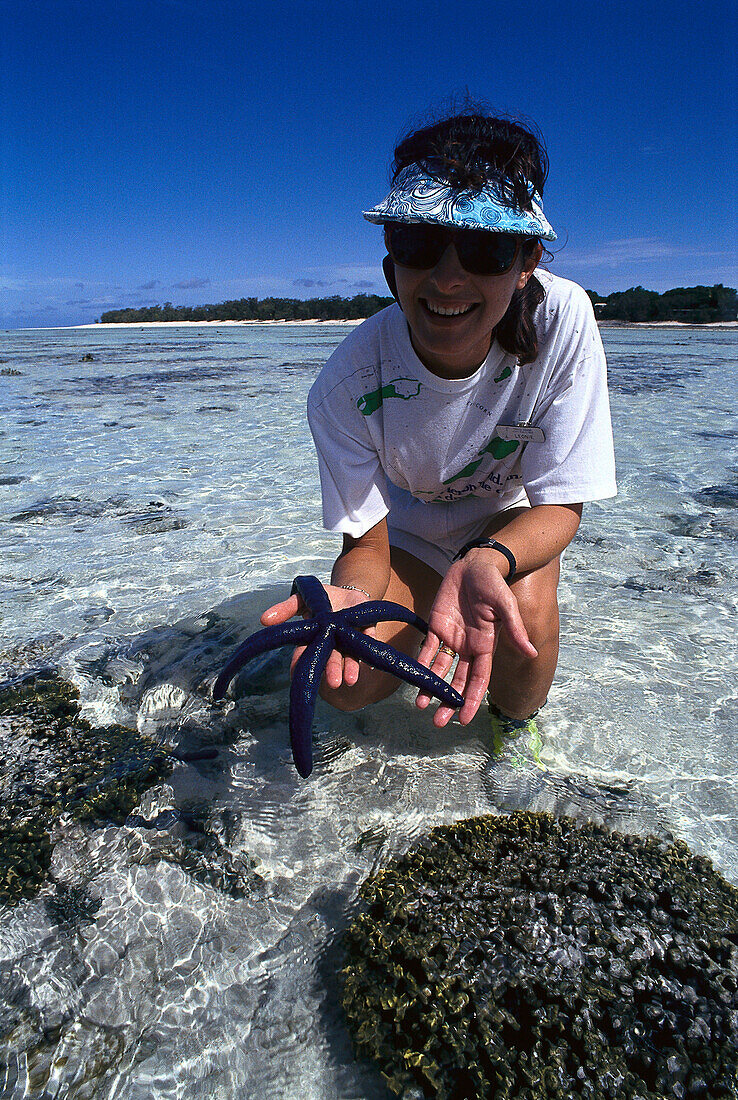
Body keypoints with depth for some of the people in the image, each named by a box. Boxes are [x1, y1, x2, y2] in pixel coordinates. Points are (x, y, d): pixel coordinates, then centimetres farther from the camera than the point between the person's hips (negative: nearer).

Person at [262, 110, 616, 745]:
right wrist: (350, 595, -45)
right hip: (409, 528, 1)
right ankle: (435, 624, 18)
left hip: (514, 521, 0)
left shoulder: (562, 319, -29)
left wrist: (484, 562, -46)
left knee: (525, 603, -33)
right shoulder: (347, 384, -28)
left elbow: (559, 502, -24)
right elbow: (367, 542, -20)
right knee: (338, 680, -18)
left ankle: (518, 724, 4)